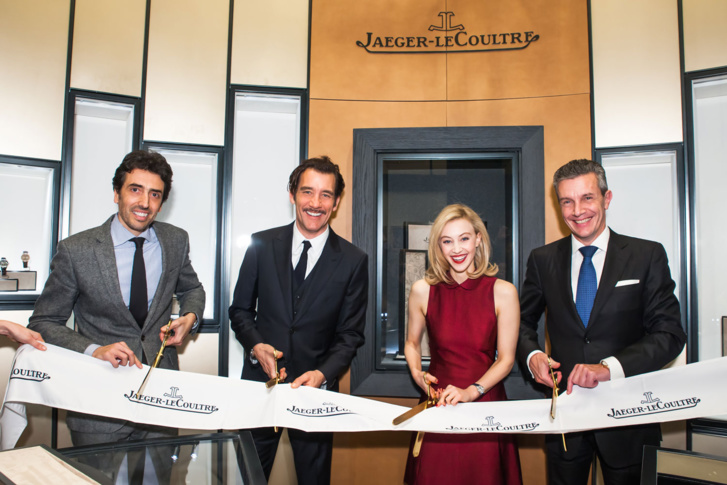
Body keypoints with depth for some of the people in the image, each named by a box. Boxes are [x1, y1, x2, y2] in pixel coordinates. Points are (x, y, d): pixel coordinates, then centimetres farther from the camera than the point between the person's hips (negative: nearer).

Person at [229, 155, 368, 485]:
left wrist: (322, 374, -17)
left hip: (315, 387, -1)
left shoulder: (353, 261, -4)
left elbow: (350, 334, -2)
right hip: (260, 382, 1)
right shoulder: (261, 245, -1)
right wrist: (255, 345, -12)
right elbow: (240, 309, 6)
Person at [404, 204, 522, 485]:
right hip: (437, 402, 1)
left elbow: (505, 359, -2)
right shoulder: (423, 291, -2)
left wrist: (471, 392, -14)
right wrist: (417, 373, -5)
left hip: (485, 402, -1)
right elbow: (412, 343, 13)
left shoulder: (503, 292, -6)